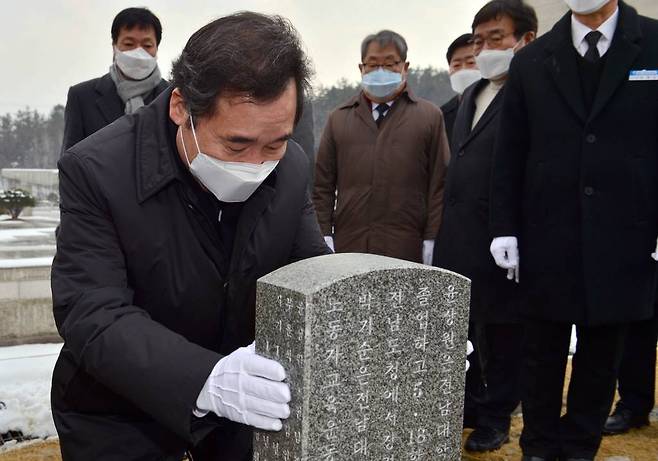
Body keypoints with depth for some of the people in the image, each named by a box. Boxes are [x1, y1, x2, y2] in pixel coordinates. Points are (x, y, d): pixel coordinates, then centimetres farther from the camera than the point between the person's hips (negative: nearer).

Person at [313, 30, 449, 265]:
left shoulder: (430, 116, 9)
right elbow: (323, 185, 12)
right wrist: (324, 238, 3)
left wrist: (432, 241, -4)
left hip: (407, 249, -1)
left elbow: (438, 185, 3)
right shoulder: (338, 118, 15)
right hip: (347, 247, 2)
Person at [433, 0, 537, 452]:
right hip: (458, 241, 8)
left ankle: (496, 418, 26)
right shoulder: (471, 96, 16)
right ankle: (468, 406, 35)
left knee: (502, 336, 9)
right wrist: (444, 231, 12)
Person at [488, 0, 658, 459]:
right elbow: (509, 155, 6)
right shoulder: (531, 61, 5)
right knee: (544, 351, 11)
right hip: (547, 239, 1)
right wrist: (505, 228, 0)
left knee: (602, 352, 11)